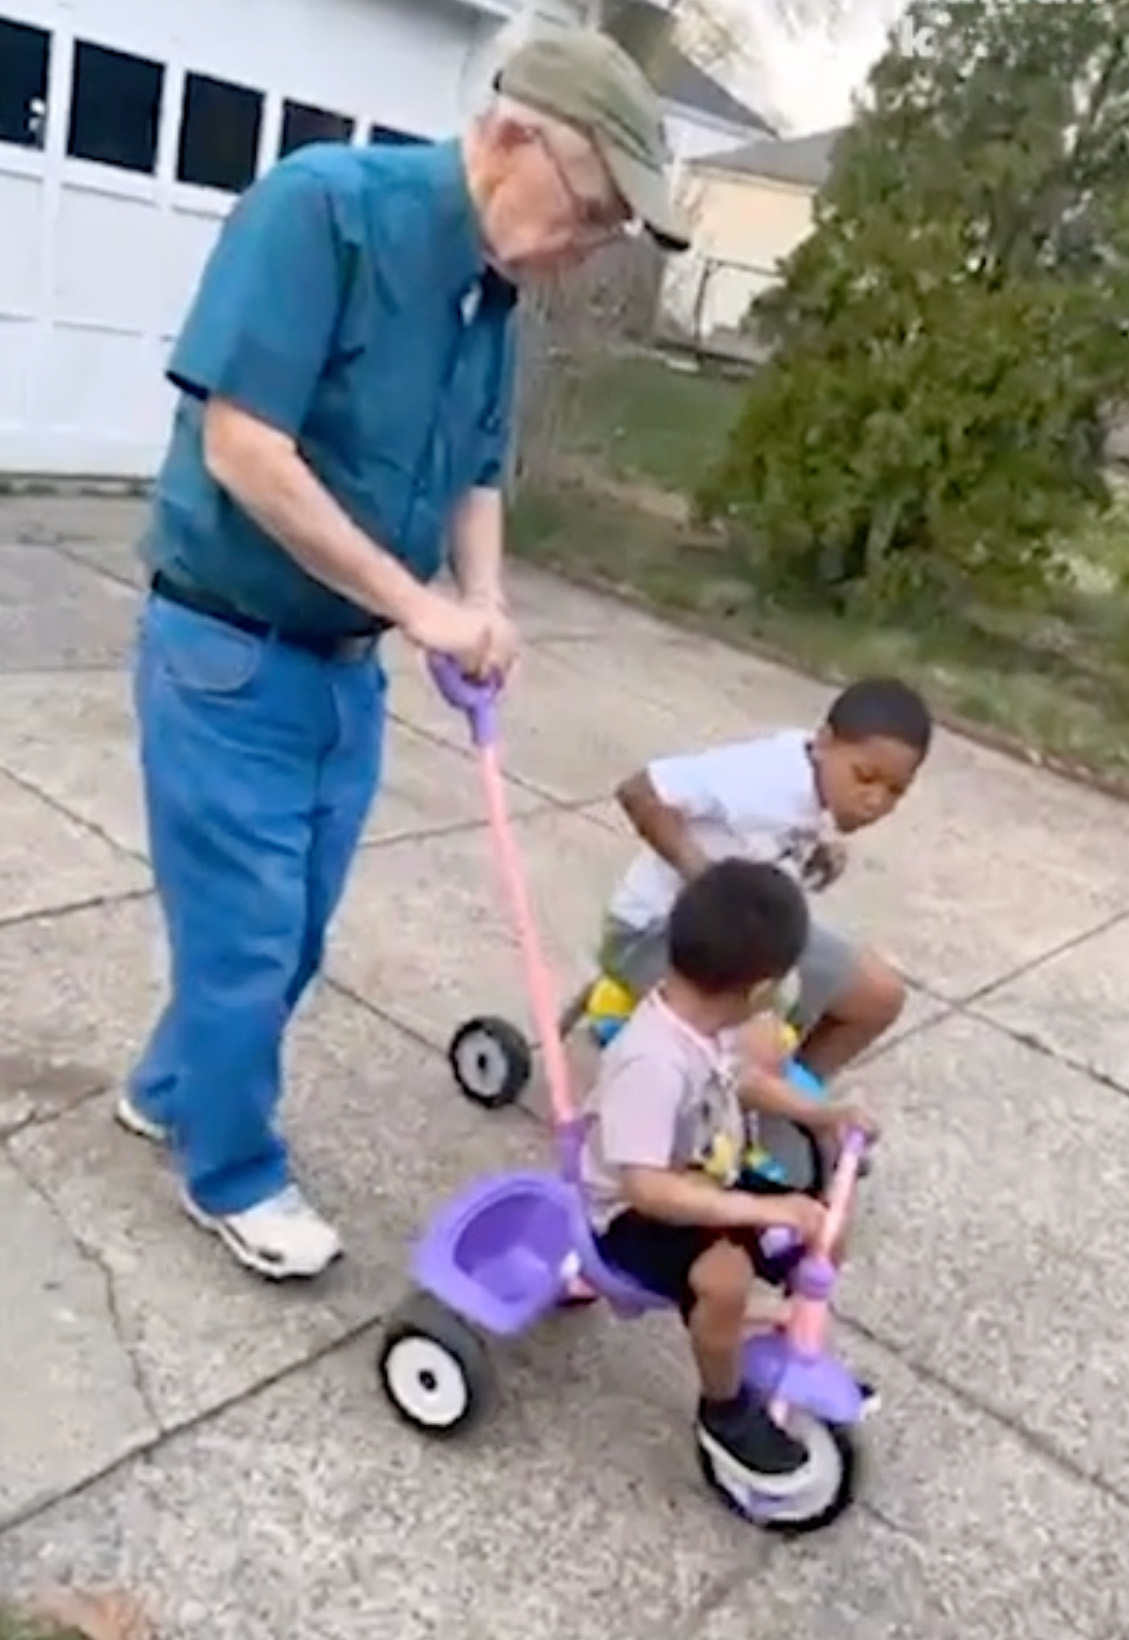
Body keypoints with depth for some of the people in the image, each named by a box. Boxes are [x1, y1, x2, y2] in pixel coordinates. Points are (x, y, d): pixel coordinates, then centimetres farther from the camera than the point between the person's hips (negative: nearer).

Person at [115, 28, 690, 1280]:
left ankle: (169, 1090, 43)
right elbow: (243, 449, -25)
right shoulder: (324, 204, -20)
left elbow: (474, 477, 14)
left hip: (346, 664, 8)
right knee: (245, 937, 5)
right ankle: (233, 1176, 29)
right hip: (227, 652, -7)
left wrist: (484, 602, -6)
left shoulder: (494, 298, 4)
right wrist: (420, 605, -22)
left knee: (288, 934, 18)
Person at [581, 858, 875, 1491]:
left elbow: (735, 1078, 13)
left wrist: (820, 1113, 6)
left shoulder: (705, 1019, -9)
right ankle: (726, 1413, -5)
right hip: (633, 1211, -9)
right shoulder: (654, 1061, -38)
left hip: (701, 1183, 9)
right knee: (725, 1276, -33)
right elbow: (644, 1186, -41)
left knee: (821, 1230, 5)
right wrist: (762, 1210, -40)